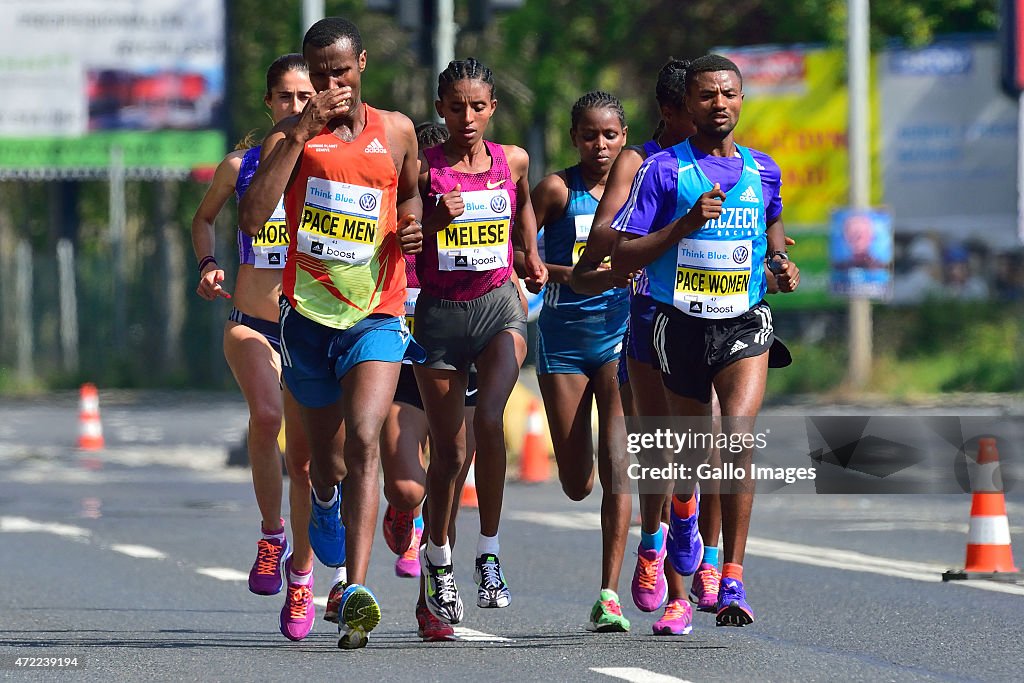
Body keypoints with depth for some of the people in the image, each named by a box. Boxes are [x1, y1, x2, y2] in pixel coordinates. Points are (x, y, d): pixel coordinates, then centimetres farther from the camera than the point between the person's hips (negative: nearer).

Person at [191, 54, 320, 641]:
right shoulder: (240, 165, 1)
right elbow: (204, 218, 18)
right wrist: (208, 264, 0)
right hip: (250, 324, -1)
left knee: (305, 458, 5)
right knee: (266, 415, -30)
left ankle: (301, 574, 23)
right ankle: (272, 535, -11)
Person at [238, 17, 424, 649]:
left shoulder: (396, 131, 6)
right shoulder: (292, 135, -1)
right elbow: (252, 218, -16)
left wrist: (414, 226, 3)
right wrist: (299, 134, -20)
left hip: (377, 317, -1)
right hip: (309, 314, 1)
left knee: (364, 442, -21)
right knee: (326, 457, 14)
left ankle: (357, 592, -29)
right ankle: (326, 503, 52)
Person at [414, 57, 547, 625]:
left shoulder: (512, 161, 4)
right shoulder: (422, 168, -4)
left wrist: (531, 255, 23)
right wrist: (435, 220, -17)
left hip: (499, 306, 1)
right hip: (439, 312, -1)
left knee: (489, 419, -24)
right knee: (448, 451, 5)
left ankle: (489, 555, -16)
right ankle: (437, 555, 29)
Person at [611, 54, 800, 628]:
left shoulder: (762, 171, 6)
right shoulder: (664, 169, -5)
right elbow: (621, 257, -9)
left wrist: (781, 262, 8)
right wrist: (686, 224, -21)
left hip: (745, 323, 0)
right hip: (681, 323, 0)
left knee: (739, 437, -21)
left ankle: (733, 580, -21)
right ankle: (683, 514, 52)